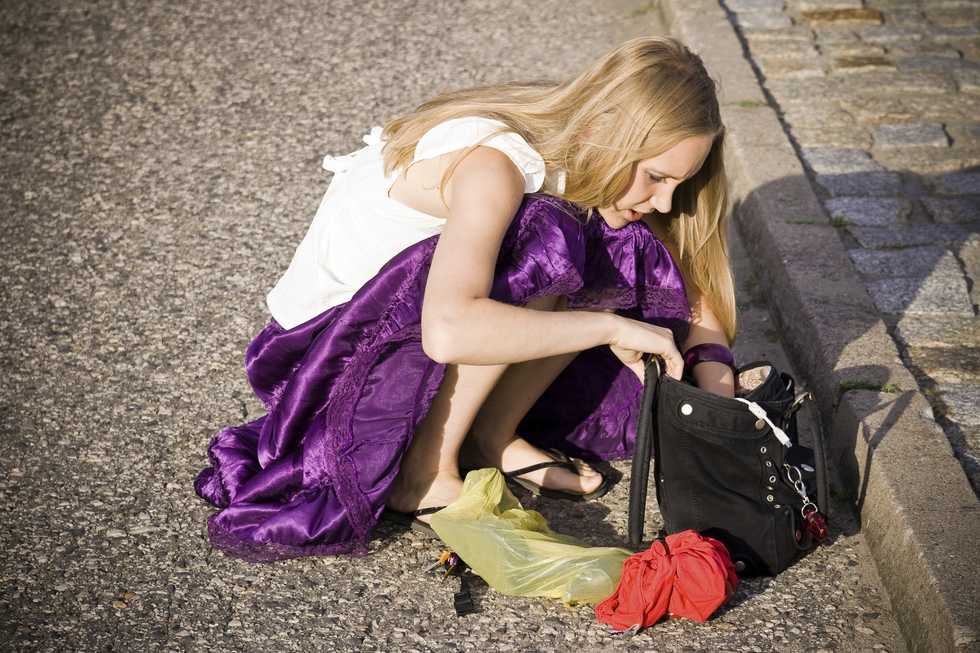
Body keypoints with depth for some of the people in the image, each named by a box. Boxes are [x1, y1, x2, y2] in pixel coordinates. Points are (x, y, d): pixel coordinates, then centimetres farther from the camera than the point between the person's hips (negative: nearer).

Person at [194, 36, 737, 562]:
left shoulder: (572, 154, -5)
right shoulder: (494, 164, -29)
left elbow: (688, 284, 4)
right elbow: (448, 331, -45)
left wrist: (711, 372, -14)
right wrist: (609, 326, -35)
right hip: (323, 355, -7)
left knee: (620, 265, -7)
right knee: (543, 243, -30)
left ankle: (492, 435, 0)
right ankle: (423, 472, -19)